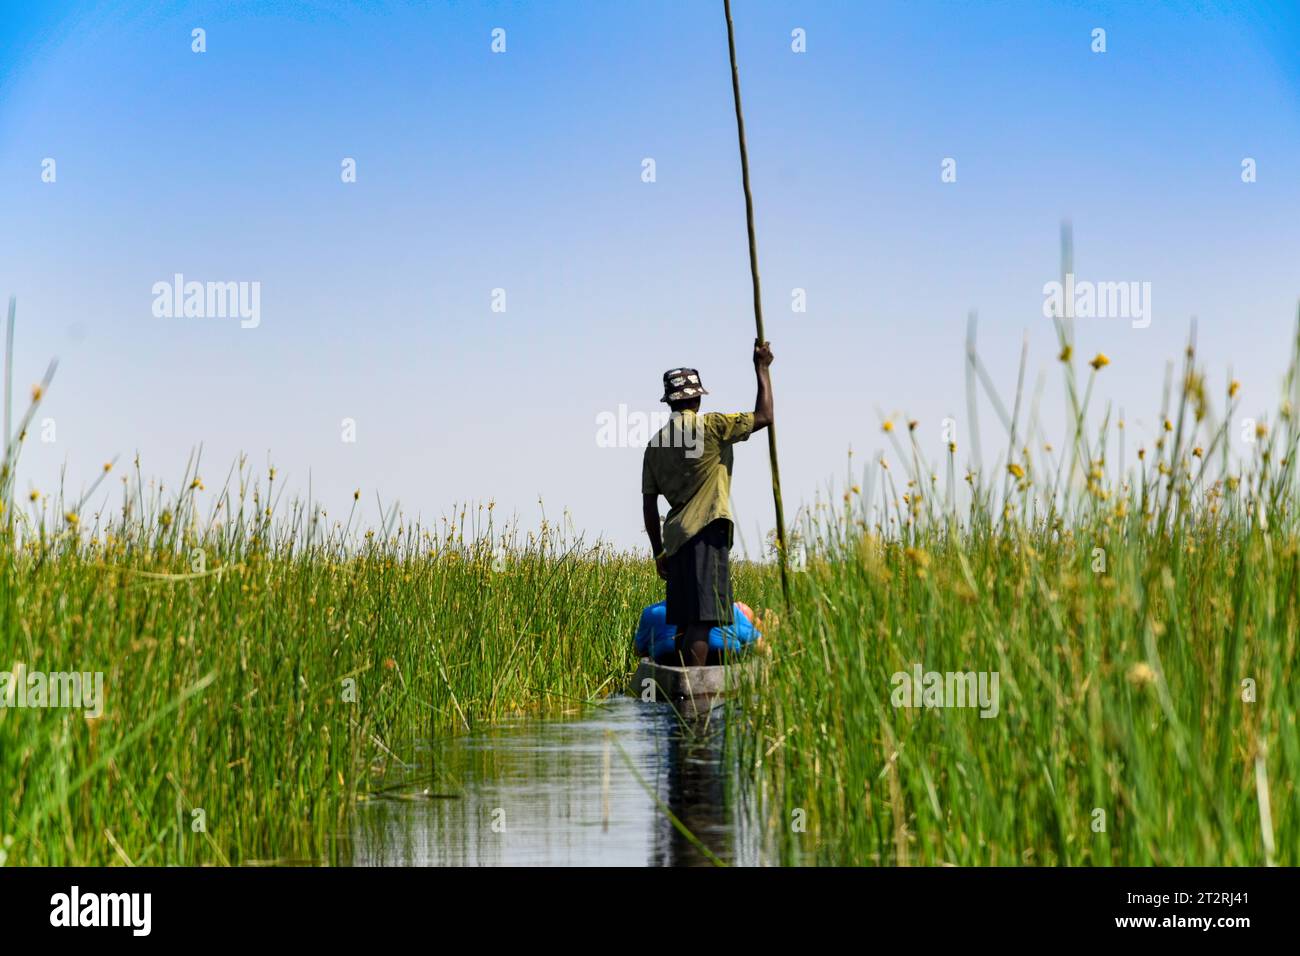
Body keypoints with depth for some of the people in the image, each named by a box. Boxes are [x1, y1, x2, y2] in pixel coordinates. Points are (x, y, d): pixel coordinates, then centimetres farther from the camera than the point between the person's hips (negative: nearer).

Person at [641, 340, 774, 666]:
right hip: (707, 532, -7)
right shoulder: (710, 426, -4)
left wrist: (658, 552, 21)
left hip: (676, 537, 7)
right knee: (702, 622, -11)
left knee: (684, 623, 9)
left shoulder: (655, 443, 14)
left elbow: (649, 504, 14)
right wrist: (762, 368, 9)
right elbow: (763, 417, -2)